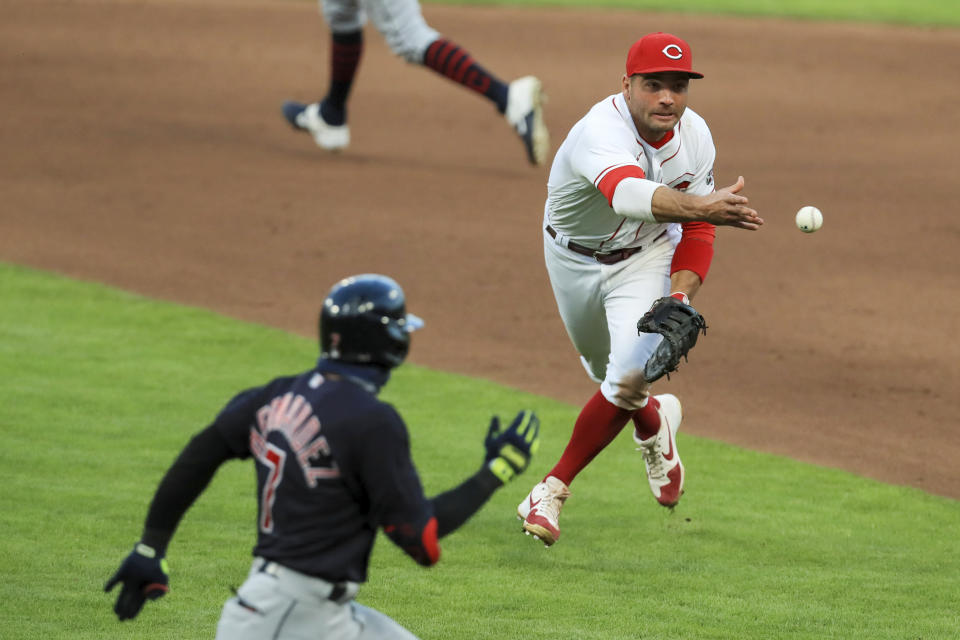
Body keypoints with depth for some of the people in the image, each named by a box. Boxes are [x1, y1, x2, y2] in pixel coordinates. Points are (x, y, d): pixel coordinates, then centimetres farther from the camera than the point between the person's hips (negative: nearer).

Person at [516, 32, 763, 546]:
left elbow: (697, 229, -4)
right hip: (574, 258, -2)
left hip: (646, 258, 2)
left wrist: (680, 297, -20)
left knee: (628, 379, -20)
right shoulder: (601, 131, -38)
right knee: (606, 372, 20)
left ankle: (554, 489, -5)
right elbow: (627, 193, -61)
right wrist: (699, 206, -80)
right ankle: (654, 426, 55)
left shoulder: (694, 136, -18)